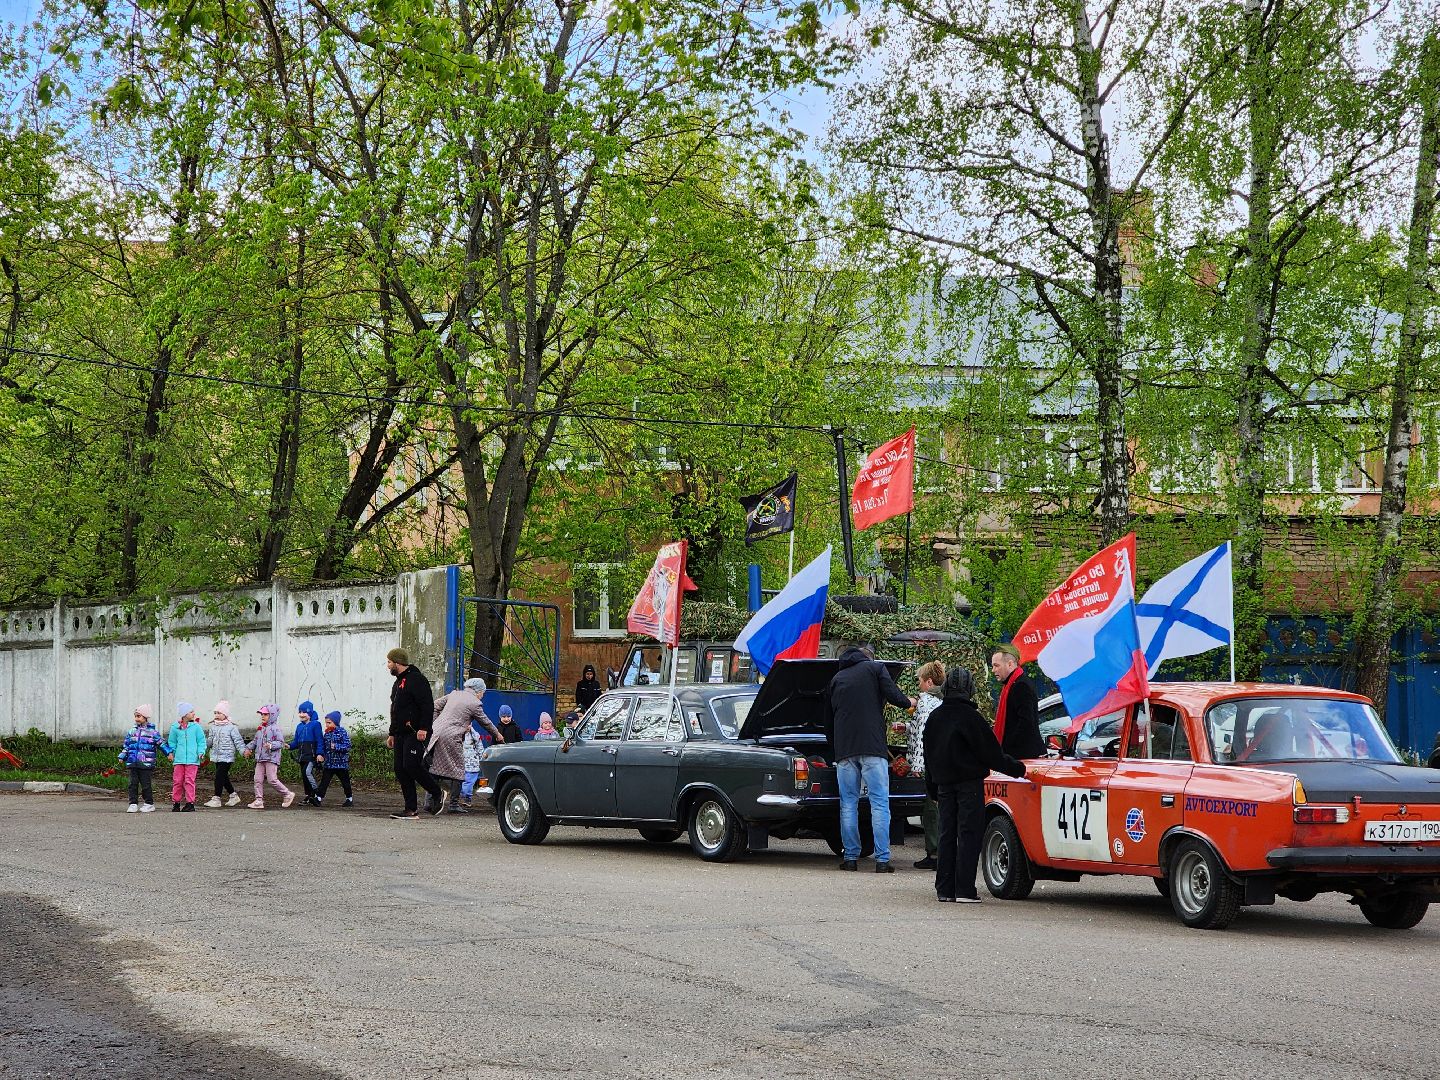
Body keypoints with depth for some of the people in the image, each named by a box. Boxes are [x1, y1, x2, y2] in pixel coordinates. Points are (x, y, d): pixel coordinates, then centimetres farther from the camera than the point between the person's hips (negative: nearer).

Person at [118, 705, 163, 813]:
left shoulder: (152, 731, 2)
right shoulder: (132, 731, 14)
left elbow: (161, 743, 4)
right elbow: (126, 746, 20)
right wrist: (122, 756, 13)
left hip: (146, 763, -4)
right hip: (132, 763, 4)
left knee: (146, 784, -1)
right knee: (133, 784, 2)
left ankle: (149, 804, 10)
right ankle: (133, 804, 6)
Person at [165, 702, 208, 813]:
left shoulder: (196, 727, 3)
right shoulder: (175, 728, 6)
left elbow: (201, 741, 6)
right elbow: (172, 742, 17)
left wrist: (201, 752, -6)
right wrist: (170, 752, 4)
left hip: (192, 759, -2)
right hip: (179, 759, 2)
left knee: (189, 781, -4)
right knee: (177, 781, 4)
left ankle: (190, 803, 1)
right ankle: (176, 802, 14)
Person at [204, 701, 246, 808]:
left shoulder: (231, 727, -7)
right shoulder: (213, 726, 12)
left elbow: (238, 741, -9)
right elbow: (211, 741, 19)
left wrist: (243, 750, -21)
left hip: (227, 756, -7)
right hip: (216, 757, 7)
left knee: (219, 776, -11)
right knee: (224, 777, 12)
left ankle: (216, 799, -8)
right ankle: (234, 796, 27)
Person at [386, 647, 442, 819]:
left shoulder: (416, 679, -10)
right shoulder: (398, 682, 22)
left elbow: (428, 705, -18)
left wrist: (423, 728, -26)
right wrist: (392, 734, 28)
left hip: (415, 734, -10)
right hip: (401, 734, 10)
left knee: (411, 766, -16)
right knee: (400, 770, 3)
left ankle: (436, 793, 4)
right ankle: (411, 809, 4)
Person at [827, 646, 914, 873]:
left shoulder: (836, 678, 20)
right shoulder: (875, 668, 9)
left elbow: (828, 719, 20)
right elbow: (893, 695, -6)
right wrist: (909, 703, 14)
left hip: (843, 750, 3)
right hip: (872, 747, -3)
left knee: (848, 804, 7)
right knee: (880, 803, -2)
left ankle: (850, 858, 5)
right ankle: (882, 860, -8)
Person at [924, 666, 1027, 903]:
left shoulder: (934, 717, 9)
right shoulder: (970, 715, -12)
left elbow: (928, 754, 15)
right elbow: (990, 752, -11)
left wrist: (933, 786, 23)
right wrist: (1017, 768, -1)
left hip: (943, 783, 6)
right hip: (969, 783, -6)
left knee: (946, 834, 10)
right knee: (969, 834, -4)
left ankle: (944, 889, 9)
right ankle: (965, 890, -8)